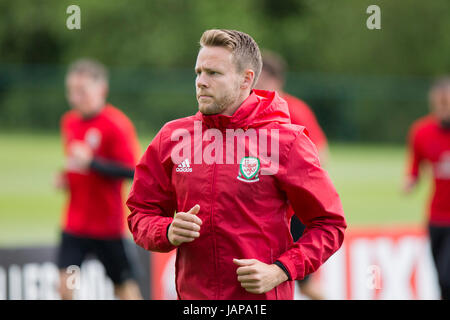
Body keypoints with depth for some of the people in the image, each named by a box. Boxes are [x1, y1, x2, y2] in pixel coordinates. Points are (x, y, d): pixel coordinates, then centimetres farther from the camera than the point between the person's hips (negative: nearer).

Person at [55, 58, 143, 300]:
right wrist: (64, 178, 6)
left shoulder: (116, 124, -13)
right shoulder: (69, 122, 9)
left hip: (108, 223, -6)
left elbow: (131, 170, -20)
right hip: (75, 223, 6)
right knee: (65, 283, -4)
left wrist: (91, 162, -27)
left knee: (125, 287, 4)